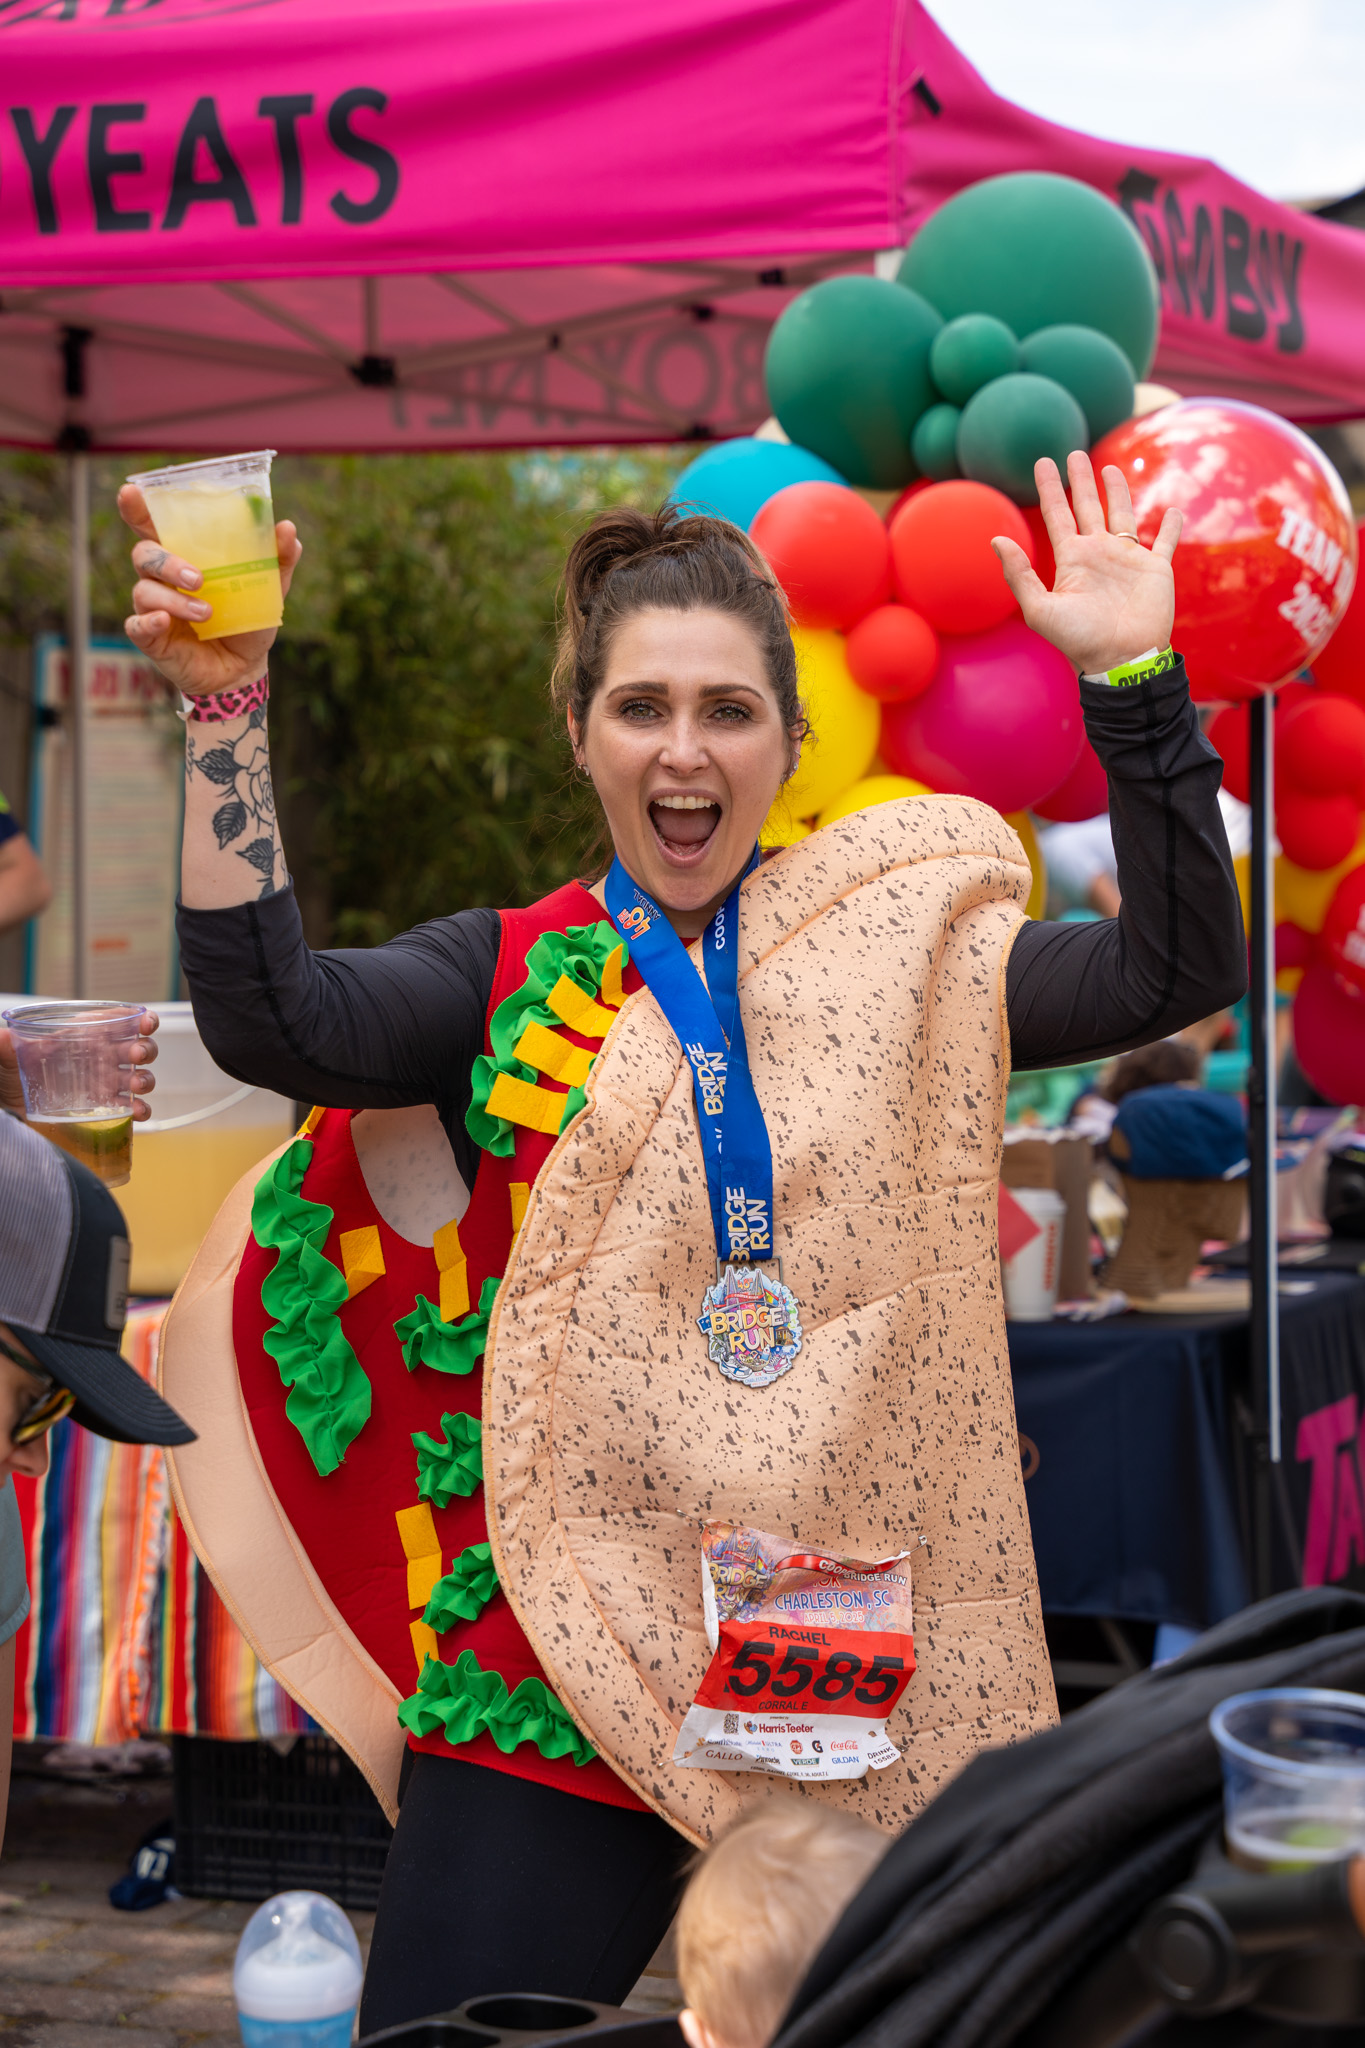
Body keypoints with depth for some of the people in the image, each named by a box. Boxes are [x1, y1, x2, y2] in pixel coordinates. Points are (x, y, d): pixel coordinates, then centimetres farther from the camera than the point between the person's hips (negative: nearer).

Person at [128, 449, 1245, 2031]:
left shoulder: (904, 943, 6)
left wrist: (1134, 681, -13)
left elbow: (1173, 972, -5)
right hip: (570, 1649, 0)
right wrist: (225, 710, -17)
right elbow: (267, 1019, -10)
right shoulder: (514, 973, 6)